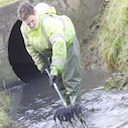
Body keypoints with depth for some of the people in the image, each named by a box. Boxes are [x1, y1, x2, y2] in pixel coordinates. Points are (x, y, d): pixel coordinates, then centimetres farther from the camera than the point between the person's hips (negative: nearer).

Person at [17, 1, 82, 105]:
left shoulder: (48, 22, -41)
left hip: (67, 44, -7)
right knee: (59, 82, 8)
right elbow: (30, 47, 4)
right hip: (50, 51, 7)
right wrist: (41, 63, -7)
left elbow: (59, 44, -52)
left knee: (70, 80, -13)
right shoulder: (24, 28, -15)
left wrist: (55, 70, -57)